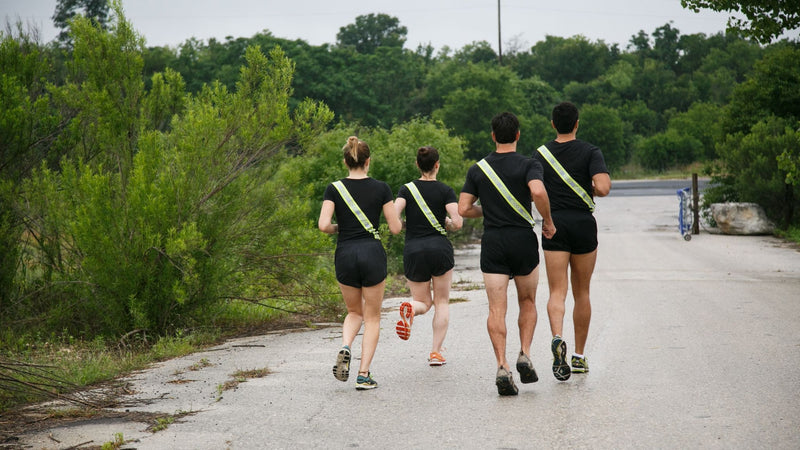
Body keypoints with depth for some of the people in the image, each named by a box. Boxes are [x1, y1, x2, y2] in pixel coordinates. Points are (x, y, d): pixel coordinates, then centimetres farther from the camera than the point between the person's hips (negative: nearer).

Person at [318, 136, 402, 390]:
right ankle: (364, 375, 2)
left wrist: (337, 229, 11)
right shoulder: (381, 188, -1)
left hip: (345, 255, 2)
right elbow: (395, 228, -1)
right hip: (373, 254, -1)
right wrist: (400, 223, 21)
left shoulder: (334, 189, 0)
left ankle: (345, 348, -7)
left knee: (354, 312, 22)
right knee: (372, 317, 10)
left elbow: (324, 225, -10)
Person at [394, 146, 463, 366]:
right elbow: (457, 223, -11)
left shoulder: (407, 189, 3)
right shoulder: (445, 190, -1)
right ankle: (436, 352, 6)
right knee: (442, 302, 14)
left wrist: (407, 225, 10)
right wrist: (448, 224, 11)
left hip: (413, 251, 1)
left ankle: (410, 308, -21)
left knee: (423, 302, 16)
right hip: (440, 249, -1)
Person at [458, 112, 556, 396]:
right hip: (523, 242, -1)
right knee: (527, 302, 18)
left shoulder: (478, 169, 5)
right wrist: (548, 221, -9)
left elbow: (463, 209, 2)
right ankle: (524, 356, 5)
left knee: (497, 309, -1)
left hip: (492, 244, 1)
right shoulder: (529, 165, -4)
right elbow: (538, 192, -24)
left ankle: (502, 367, -13)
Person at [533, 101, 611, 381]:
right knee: (582, 293, 12)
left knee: (557, 292, -3)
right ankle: (579, 356, 19)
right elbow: (603, 188, -16)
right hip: (584, 224, 0)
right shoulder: (590, 152, -3)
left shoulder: (541, 154, 3)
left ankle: (557, 337, -32)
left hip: (554, 225, 0)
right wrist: (594, 190, 7)